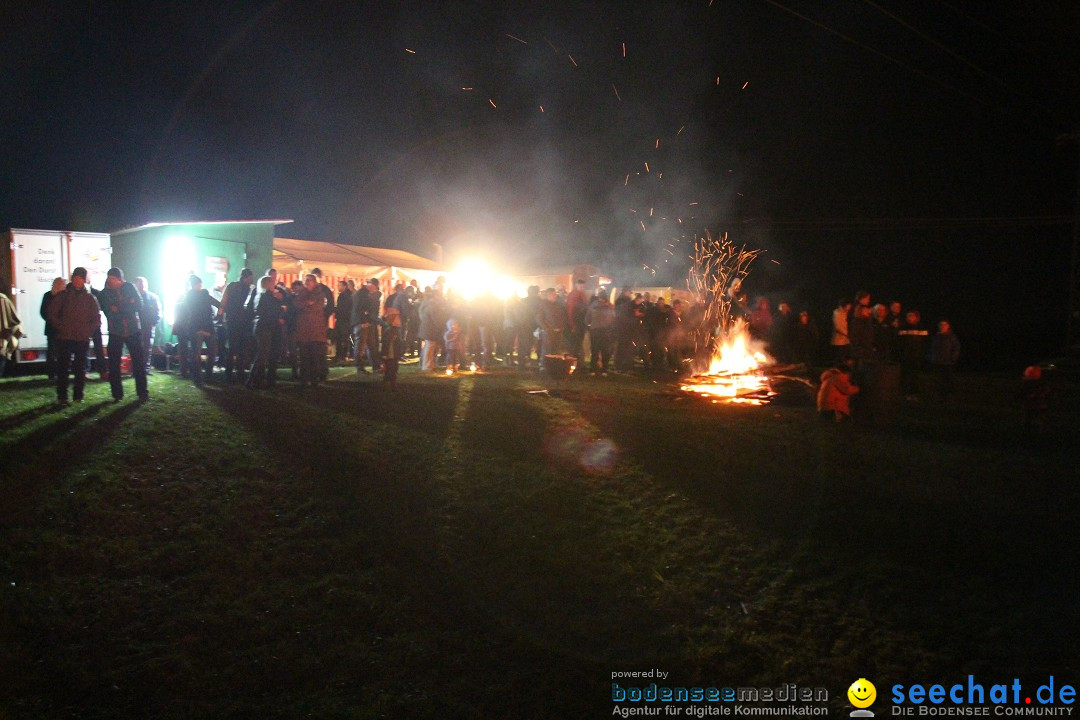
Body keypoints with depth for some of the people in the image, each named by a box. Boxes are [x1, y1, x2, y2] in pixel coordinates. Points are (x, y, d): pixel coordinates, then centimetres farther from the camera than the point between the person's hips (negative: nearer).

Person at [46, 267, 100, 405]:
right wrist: (60, 327, -3)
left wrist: (88, 330, -4)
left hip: (83, 339, 1)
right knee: (63, 368, -1)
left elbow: (97, 318, 7)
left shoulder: (90, 298, 7)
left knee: (80, 369, 3)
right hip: (64, 338, 0)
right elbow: (52, 313, 5)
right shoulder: (63, 295, 5)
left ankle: (78, 396, 11)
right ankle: (61, 397, 3)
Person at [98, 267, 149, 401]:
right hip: (115, 332, 0)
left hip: (133, 330, 0)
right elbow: (109, 313, -9)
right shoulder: (105, 292, -1)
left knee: (139, 361, 1)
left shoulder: (129, 287, 1)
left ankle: (142, 392, 9)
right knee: (113, 364, 1)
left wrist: (119, 309, -13)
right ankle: (117, 394, 12)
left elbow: (139, 305, -7)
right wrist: (127, 307, -16)